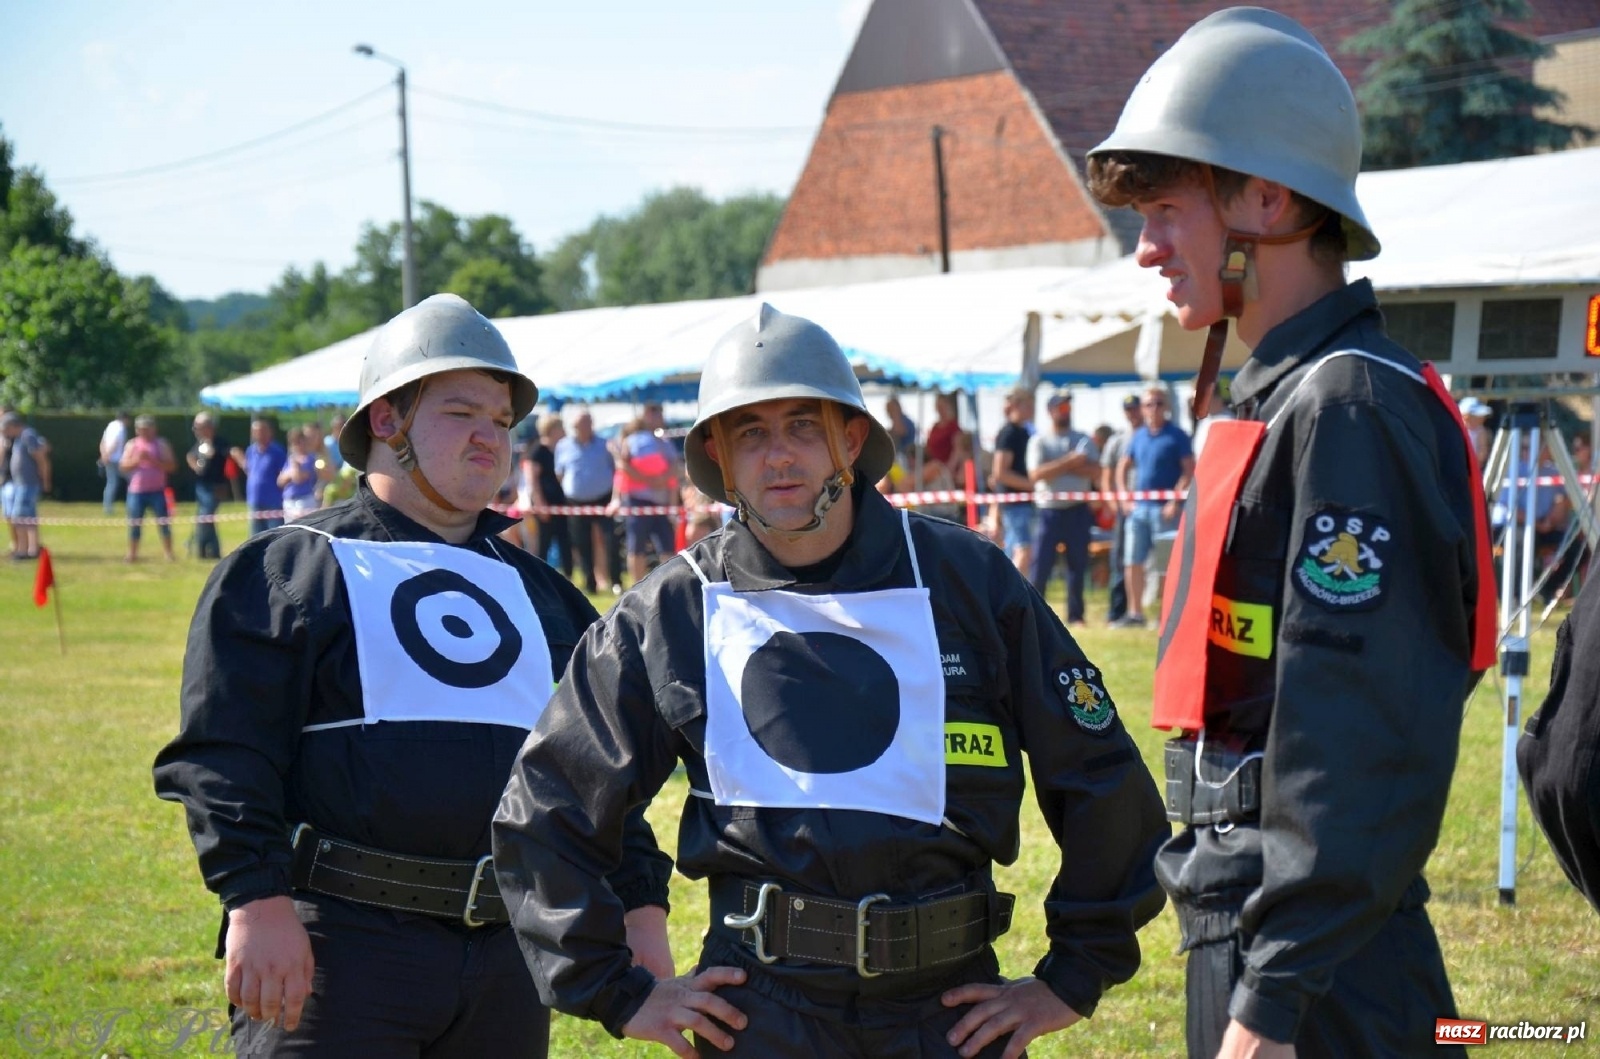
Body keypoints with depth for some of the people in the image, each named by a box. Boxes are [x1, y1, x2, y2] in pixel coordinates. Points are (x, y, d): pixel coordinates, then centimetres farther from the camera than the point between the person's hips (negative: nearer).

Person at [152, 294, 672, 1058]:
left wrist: (640, 906, 10)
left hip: (507, 964, 6)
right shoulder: (288, 570, 1)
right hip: (337, 948, -6)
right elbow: (223, 751, -8)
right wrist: (256, 899, -18)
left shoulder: (540, 594, 20)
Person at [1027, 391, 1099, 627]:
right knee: (1040, 565, -5)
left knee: (1078, 565, 4)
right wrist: (1069, 462, -16)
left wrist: (1056, 467, -13)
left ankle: (1075, 615, 12)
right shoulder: (1039, 442, 3)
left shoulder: (1084, 440, 9)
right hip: (1049, 510, -2)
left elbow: (1091, 470, -7)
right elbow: (1036, 474, -12)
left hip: (1078, 511, 2)